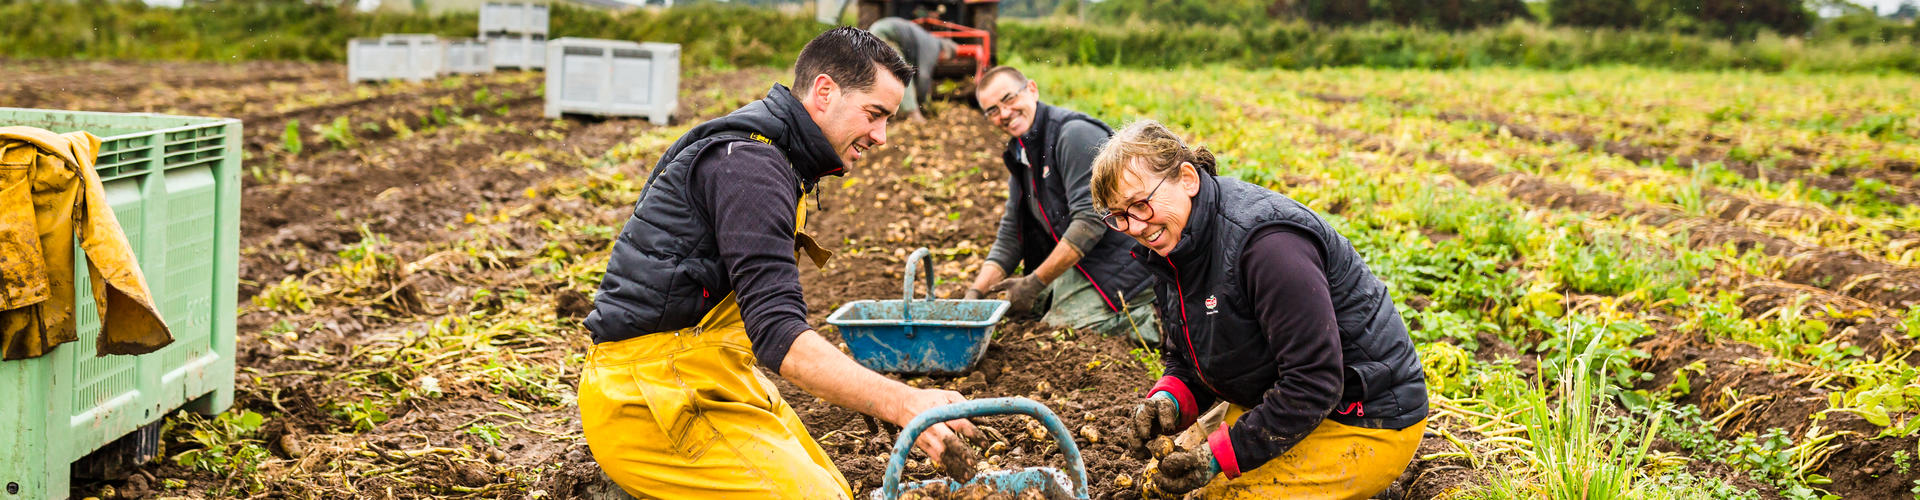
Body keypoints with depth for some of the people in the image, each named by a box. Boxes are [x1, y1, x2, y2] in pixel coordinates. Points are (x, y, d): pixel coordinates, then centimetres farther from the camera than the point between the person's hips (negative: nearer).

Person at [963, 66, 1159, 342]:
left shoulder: (1074, 133, -14)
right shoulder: (1020, 156, 17)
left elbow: (1091, 221, -21)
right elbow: (1010, 238, 17)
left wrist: (1034, 283, -17)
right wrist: (975, 294, 1)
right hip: (1071, 269, 11)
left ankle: (1148, 322, -4)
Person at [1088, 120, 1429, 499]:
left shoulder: (1267, 242, -28)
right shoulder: (1171, 248, 2)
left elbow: (1313, 383, -29)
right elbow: (1185, 359, 13)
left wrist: (1220, 456, -26)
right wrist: (1168, 400, -12)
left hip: (1366, 425, -9)